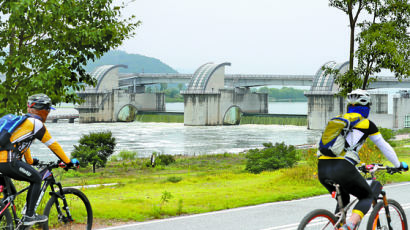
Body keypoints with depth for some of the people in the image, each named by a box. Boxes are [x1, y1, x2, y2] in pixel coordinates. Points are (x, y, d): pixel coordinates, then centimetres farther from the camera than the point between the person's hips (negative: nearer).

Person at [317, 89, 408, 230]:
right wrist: (398, 165, 36)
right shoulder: (366, 124, 11)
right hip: (343, 169, -5)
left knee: (343, 201, 29)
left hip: (322, 168, 5)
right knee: (367, 197, 16)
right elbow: (384, 147, 20)